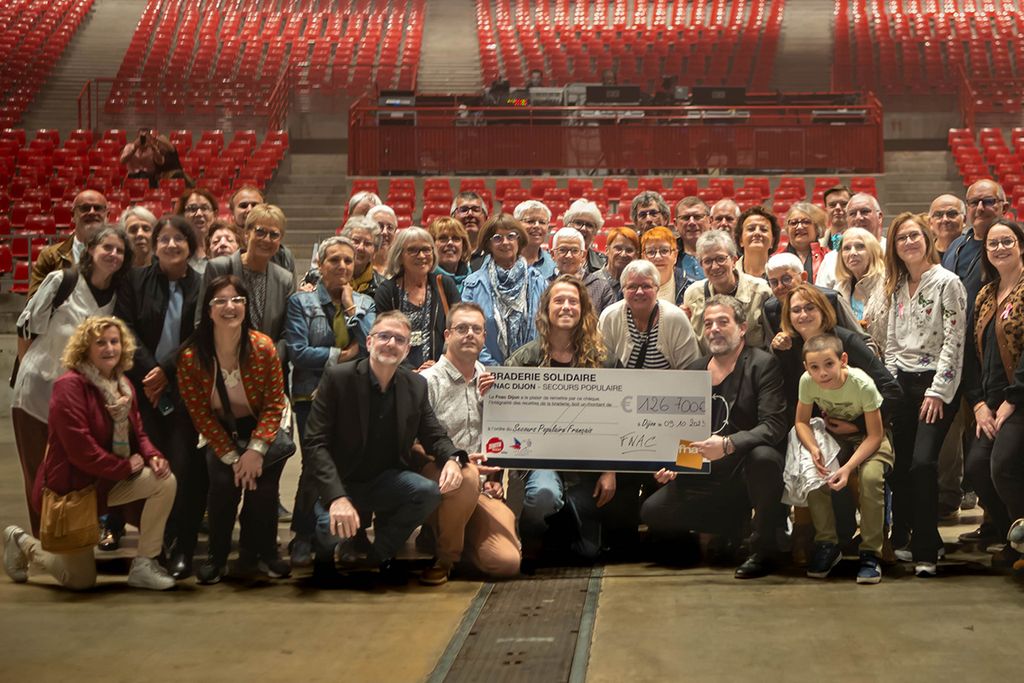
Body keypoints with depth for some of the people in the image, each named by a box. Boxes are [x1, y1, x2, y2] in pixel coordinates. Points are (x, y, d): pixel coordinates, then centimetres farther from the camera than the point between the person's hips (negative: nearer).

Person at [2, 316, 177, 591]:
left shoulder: (123, 386, 3)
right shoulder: (69, 386, -22)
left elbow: (137, 433, 7)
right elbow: (80, 450, -28)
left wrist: (152, 456, -15)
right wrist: (127, 467, -21)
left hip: (109, 481, 7)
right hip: (72, 486, -7)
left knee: (165, 481, -18)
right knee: (82, 579, -1)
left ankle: (144, 565, -6)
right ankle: (24, 543, 28)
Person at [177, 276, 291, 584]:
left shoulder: (263, 347, -16)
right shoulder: (190, 357, -16)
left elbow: (274, 404, -12)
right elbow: (200, 414, -12)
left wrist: (256, 450, -24)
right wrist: (232, 457, -19)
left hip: (261, 428, 0)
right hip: (221, 432, 0)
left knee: (263, 481, -24)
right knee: (223, 480, -25)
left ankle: (260, 553, -2)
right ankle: (217, 557, -6)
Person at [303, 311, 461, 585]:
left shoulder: (416, 385, 1)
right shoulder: (337, 378, -13)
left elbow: (434, 436, 7)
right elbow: (315, 444, -18)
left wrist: (452, 459, -21)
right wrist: (337, 497, -32)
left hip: (388, 480, 4)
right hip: (342, 483, -4)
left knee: (430, 491, -25)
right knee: (333, 530, -34)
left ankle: (381, 553, 2)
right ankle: (329, 552, 8)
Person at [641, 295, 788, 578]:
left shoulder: (762, 365, -6)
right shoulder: (695, 370, 13)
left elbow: (774, 426, -19)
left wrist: (728, 445, -34)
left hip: (747, 470, -6)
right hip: (705, 475, 6)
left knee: (763, 456, -39)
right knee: (652, 511, -11)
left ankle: (765, 550, -17)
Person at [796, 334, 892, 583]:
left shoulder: (862, 385, -30)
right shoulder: (807, 382, -20)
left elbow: (875, 435, -23)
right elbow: (802, 422, -6)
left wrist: (848, 467, -34)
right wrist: (814, 449, -27)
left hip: (868, 438, -3)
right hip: (834, 436, 3)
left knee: (871, 476, -33)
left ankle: (871, 553, -18)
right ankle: (827, 545, -5)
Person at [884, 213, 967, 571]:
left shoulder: (947, 283, -7)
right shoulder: (897, 287, 13)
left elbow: (954, 341, -12)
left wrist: (937, 391, -15)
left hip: (936, 384, -6)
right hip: (901, 383, 6)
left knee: (923, 462, -16)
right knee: (899, 463, 3)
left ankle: (926, 549, -7)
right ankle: (902, 539, 17)